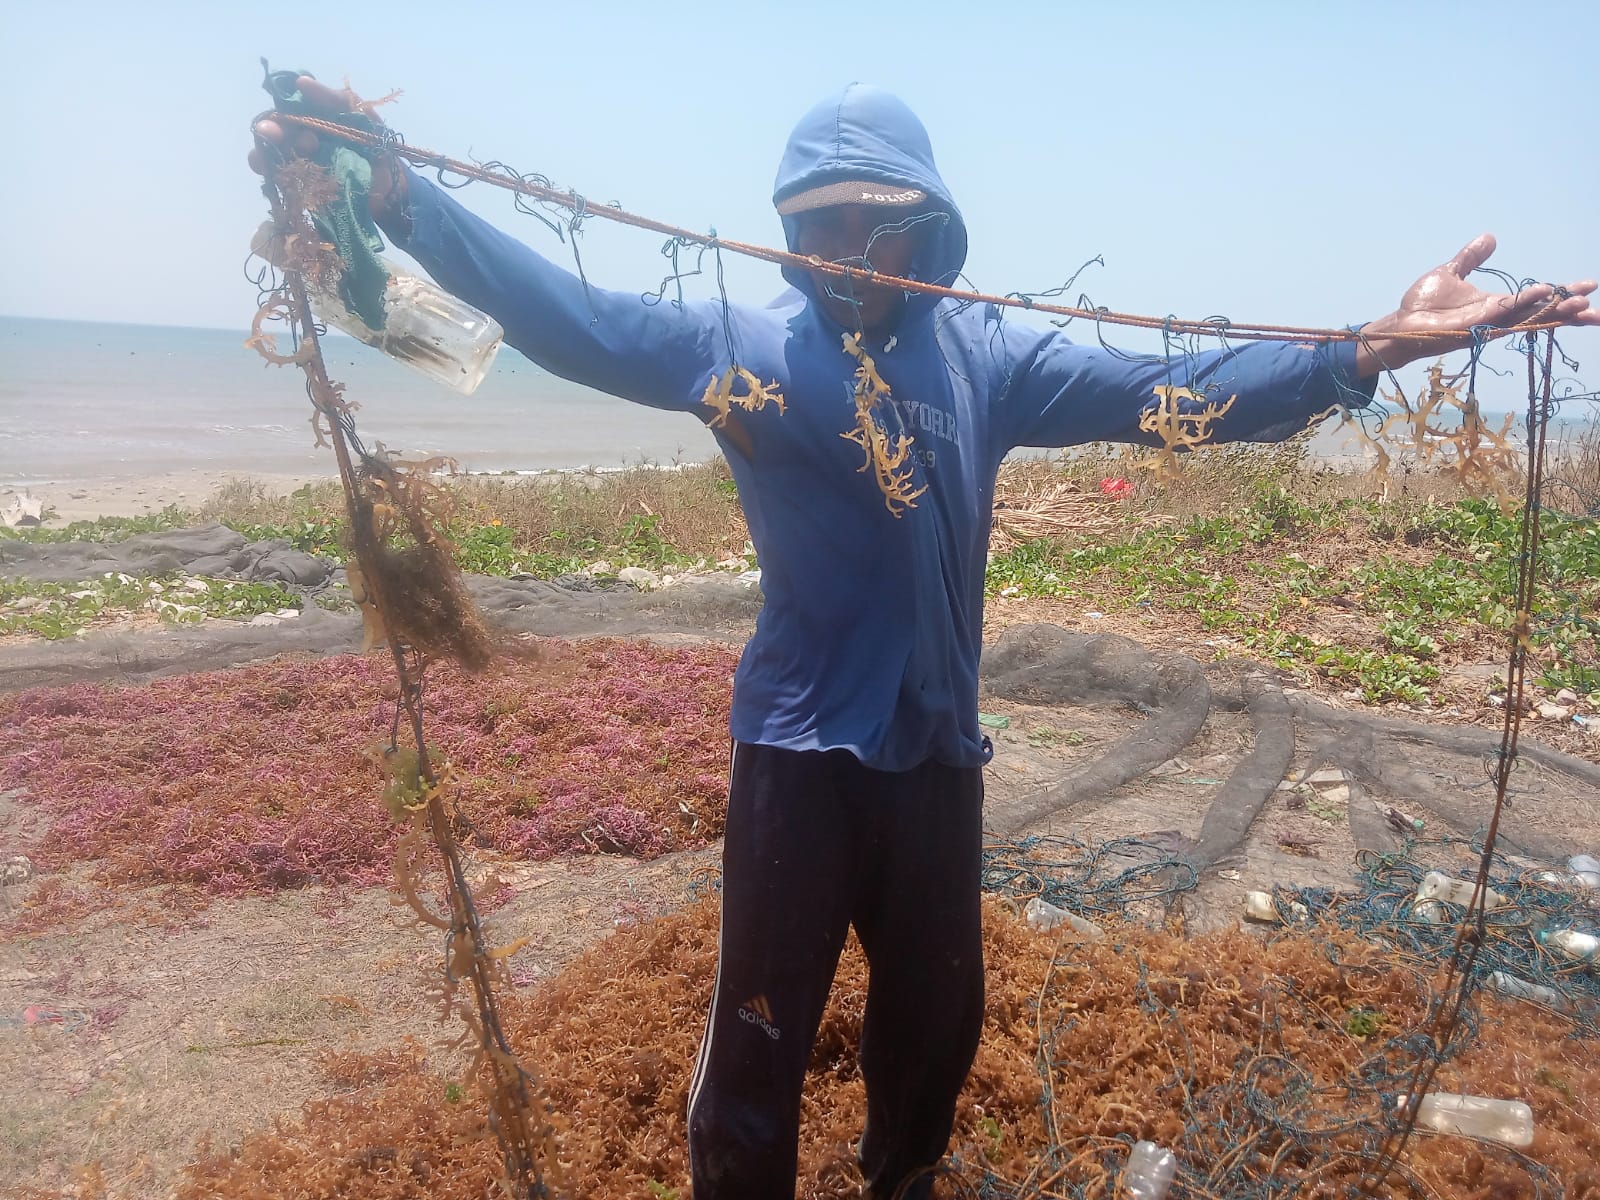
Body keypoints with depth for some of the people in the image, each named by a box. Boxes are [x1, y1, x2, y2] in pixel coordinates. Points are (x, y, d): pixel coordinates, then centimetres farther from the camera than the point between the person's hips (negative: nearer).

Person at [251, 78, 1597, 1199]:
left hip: (936, 748, 4)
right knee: (759, 1033, 8)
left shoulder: (986, 358, -1)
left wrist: (1371, 349, -16)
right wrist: (398, 194, -28)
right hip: (796, 748, -3)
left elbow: (1159, 392, -7)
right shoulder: (746, 349, -7)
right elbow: (577, 320, -16)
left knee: (937, 1010, 23)